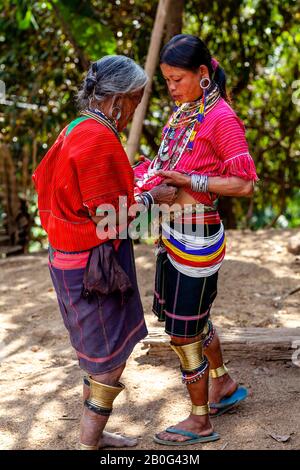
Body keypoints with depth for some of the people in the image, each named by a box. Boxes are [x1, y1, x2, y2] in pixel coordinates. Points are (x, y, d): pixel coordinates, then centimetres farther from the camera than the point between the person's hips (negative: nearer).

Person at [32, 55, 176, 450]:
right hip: (95, 262, -10)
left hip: (71, 252, 10)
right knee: (111, 358, 2)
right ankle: (89, 443, 13)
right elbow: (109, 216, -22)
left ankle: (93, 434, 32)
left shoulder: (76, 130, 8)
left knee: (99, 352, 20)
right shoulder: (99, 139, -21)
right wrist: (152, 198, -8)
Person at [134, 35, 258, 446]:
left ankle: (200, 421, 19)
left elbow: (245, 183, -19)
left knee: (183, 331, 2)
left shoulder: (221, 117, -17)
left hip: (197, 237, -8)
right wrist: (147, 178, -4)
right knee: (194, 318, 23)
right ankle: (224, 386, 44)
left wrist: (190, 181, -23)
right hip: (175, 232, 8)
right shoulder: (183, 113, 7)